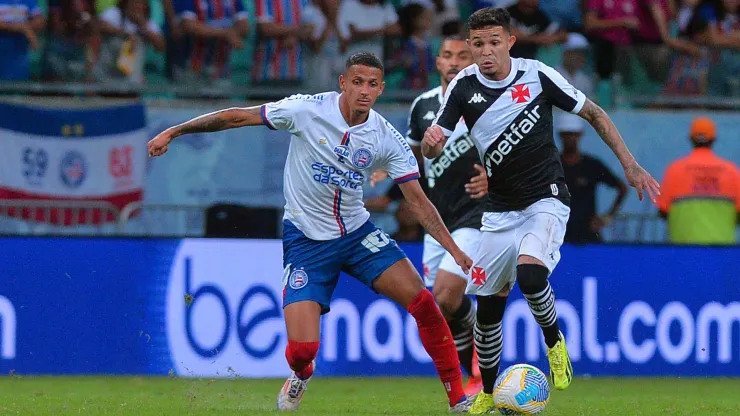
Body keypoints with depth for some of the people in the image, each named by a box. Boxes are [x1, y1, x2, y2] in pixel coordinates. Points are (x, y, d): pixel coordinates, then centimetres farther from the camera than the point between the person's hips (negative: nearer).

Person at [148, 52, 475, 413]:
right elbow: (237, 117, -7)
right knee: (302, 348, -13)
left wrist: (455, 250, -14)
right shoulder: (307, 110, -15)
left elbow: (418, 201, -4)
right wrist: (173, 132, -5)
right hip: (306, 240, -2)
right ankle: (300, 377, 27)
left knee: (423, 302, -16)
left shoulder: (388, 140, -8)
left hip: (357, 232, 2)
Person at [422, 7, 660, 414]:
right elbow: (430, 150, -8)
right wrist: (431, 140, -33)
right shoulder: (464, 86, -6)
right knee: (488, 305, 5)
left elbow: (593, 114, 1)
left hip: (546, 200, -4)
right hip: (500, 210, 4)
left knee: (529, 274, -30)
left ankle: (554, 341, 0)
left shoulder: (537, 76, -11)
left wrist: (630, 165, -2)